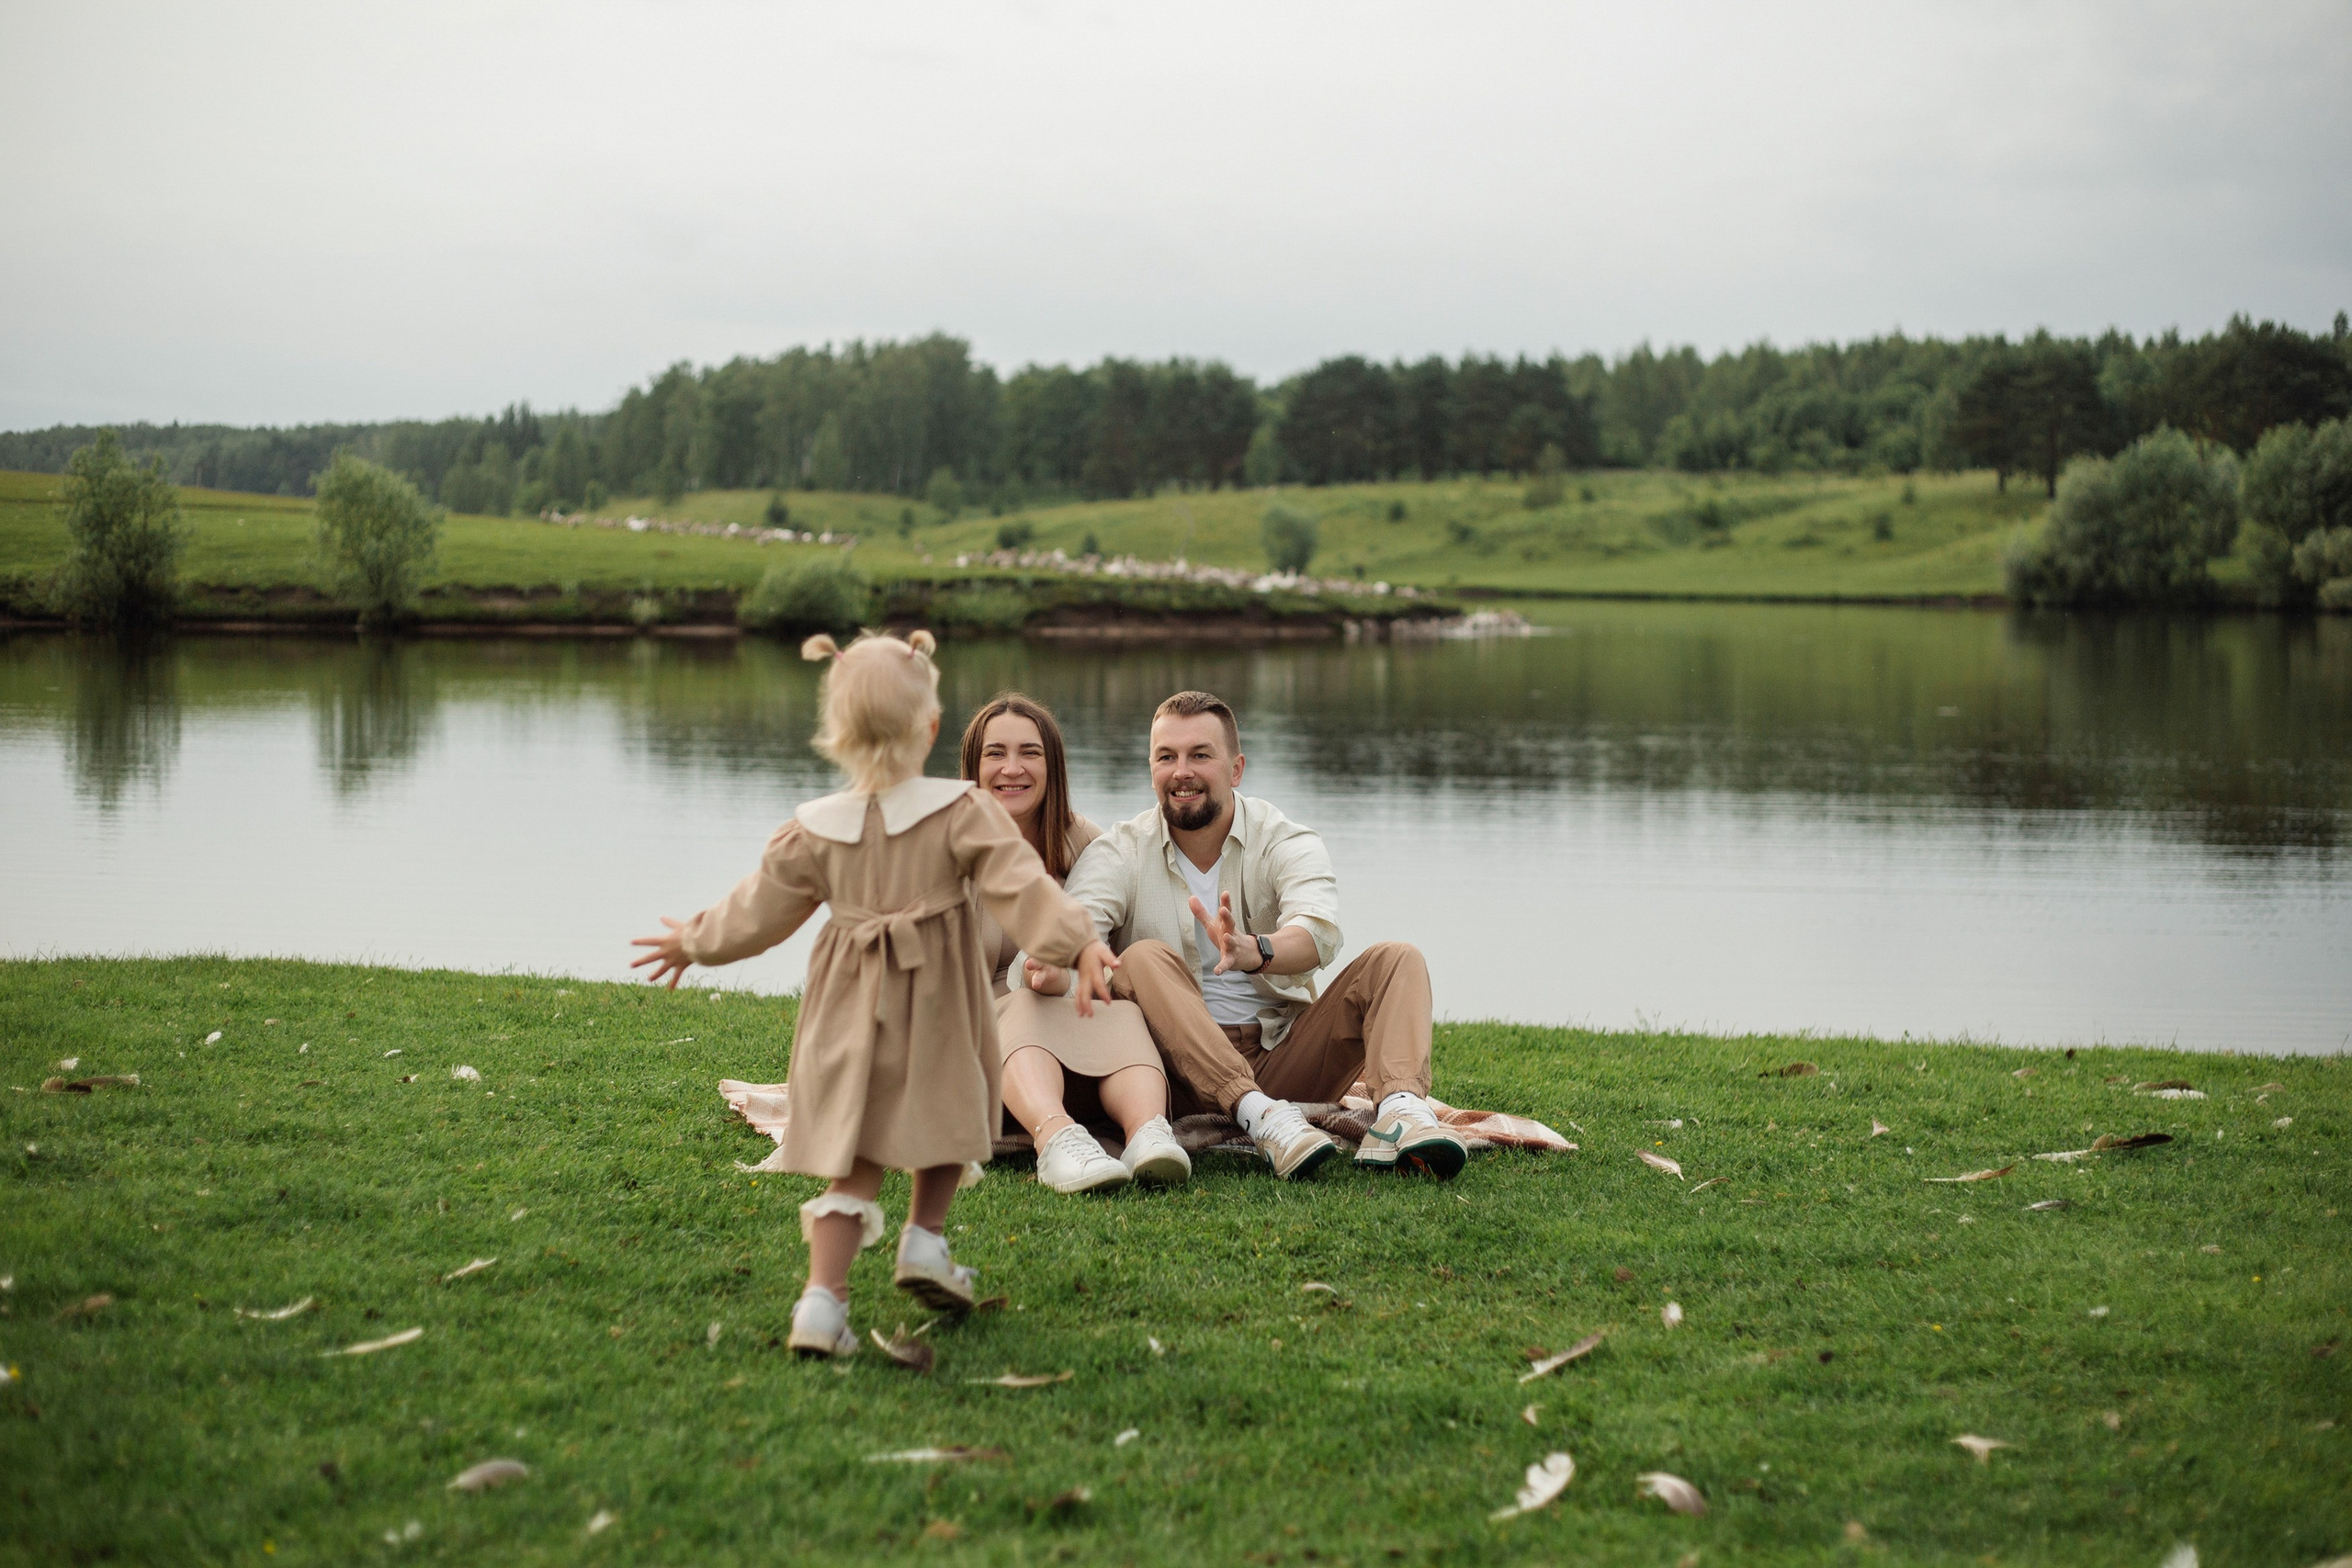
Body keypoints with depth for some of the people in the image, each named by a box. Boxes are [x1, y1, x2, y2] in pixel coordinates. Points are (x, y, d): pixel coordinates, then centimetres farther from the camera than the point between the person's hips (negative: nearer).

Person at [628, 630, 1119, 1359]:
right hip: (939, 1011, -2)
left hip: (850, 1014, 2)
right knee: (945, 1120, 25)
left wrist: (695, 942, 25)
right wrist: (1078, 943, -20)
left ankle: (824, 1297, -7)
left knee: (850, 1159, 3)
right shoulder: (963, 813, -7)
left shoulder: (813, 830, 0)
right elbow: (1018, 883, -17)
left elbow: (757, 910, 9)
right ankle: (926, 1240, 25)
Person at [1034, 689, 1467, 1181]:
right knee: (1145, 959, -27)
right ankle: (1262, 1117, -44)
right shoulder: (1119, 854, 1)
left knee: (1396, 960, -14)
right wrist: (1054, 966, -45)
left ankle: (1398, 1107, -42)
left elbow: (1318, 933, -23)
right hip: (1183, 1075, -1)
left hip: (1283, 1058, 1)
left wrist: (1253, 951, -46)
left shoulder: (1289, 844, -1)